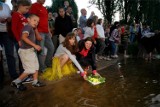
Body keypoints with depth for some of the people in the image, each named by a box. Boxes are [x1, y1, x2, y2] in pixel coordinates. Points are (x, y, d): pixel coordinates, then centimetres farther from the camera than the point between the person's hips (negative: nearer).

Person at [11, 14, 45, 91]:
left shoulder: (31, 28, 11)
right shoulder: (28, 27, -17)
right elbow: (24, 37, -32)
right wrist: (35, 45, -31)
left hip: (31, 50, 10)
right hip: (25, 51, -10)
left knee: (36, 67, 15)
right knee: (30, 69, -4)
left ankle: (35, 82, 27)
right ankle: (16, 82, 9)